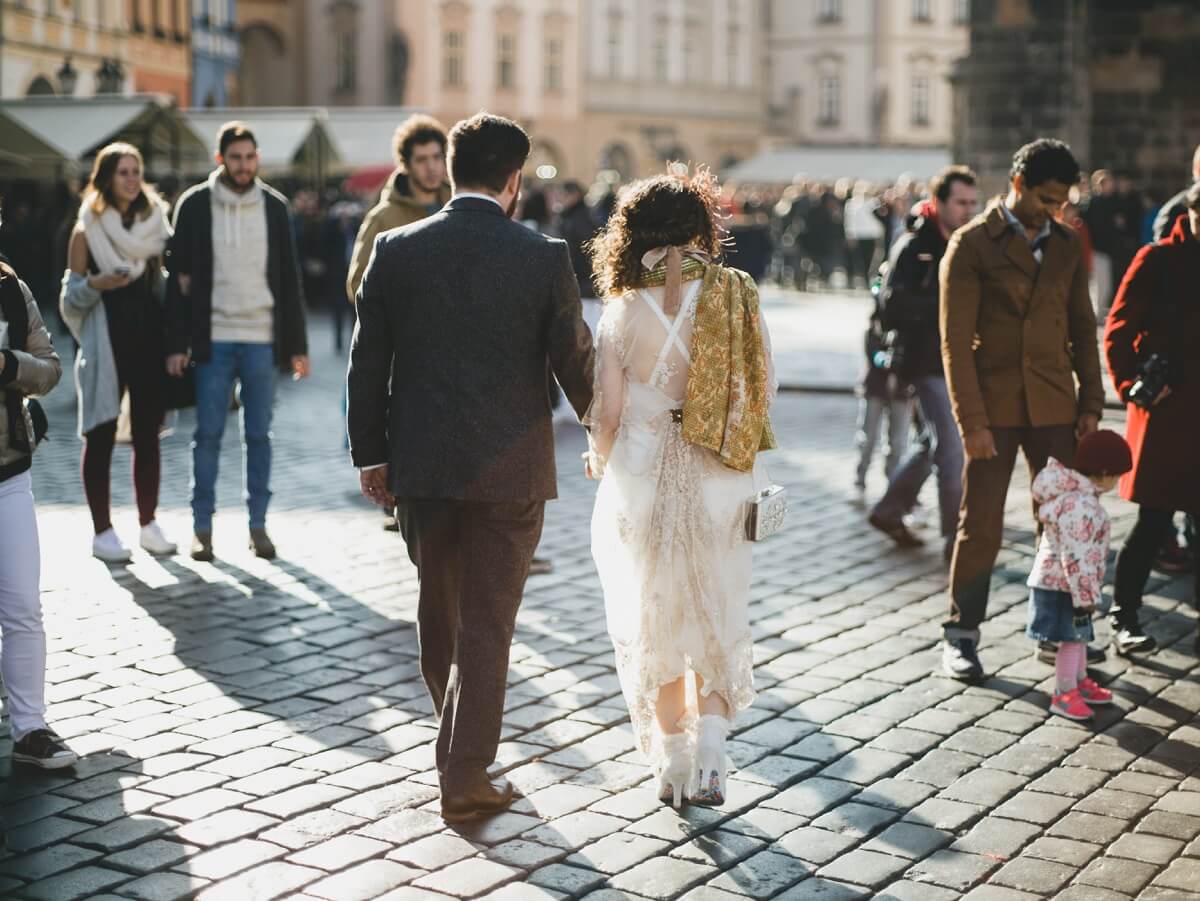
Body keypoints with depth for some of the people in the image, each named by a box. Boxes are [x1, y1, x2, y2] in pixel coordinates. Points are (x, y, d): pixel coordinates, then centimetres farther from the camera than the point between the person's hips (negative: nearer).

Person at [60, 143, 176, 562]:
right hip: (106, 342, -3)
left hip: (150, 339, 3)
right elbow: (70, 296, -1)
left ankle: (149, 525, 16)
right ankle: (103, 532, 6)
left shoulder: (154, 221, 11)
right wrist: (96, 284, -21)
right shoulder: (87, 230, 0)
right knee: (101, 437, 0)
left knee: (148, 434, 7)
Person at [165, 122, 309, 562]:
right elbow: (179, 277, 1)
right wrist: (177, 344, -5)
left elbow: (289, 278, 8)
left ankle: (258, 524, 13)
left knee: (259, 435, 6)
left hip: (262, 339, 1)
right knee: (208, 435, 1)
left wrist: (298, 345, 5)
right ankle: (202, 527, 8)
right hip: (213, 338, -1)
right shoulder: (195, 205, 1)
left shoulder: (274, 205, 6)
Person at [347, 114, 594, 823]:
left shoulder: (396, 250, -1)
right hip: (509, 469, -3)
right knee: (487, 623, 4)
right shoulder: (544, 258, -8)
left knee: (440, 611, 20)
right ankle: (466, 778, 8)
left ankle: (459, 744, 39)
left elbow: (368, 364, 2)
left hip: (421, 464, 3)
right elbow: (576, 361, -1)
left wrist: (371, 453, 13)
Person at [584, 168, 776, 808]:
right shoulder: (735, 294, -6)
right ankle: (709, 750, 0)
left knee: (654, 618, 15)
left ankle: (672, 763, 21)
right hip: (719, 482, 1)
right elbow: (766, 385, -1)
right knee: (716, 616, 16)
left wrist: (599, 460, 14)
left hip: (642, 478, -1)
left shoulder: (623, 312, -9)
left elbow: (607, 412, -7)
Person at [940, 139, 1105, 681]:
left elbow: (1082, 328, 14)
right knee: (980, 527, 1)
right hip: (994, 406, -4)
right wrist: (971, 422, -13)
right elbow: (955, 341, -8)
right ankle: (961, 636, 13)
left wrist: (1091, 403, 6)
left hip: (1054, 406, 4)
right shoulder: (972, 244, -5)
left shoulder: (1066, 244, 10)